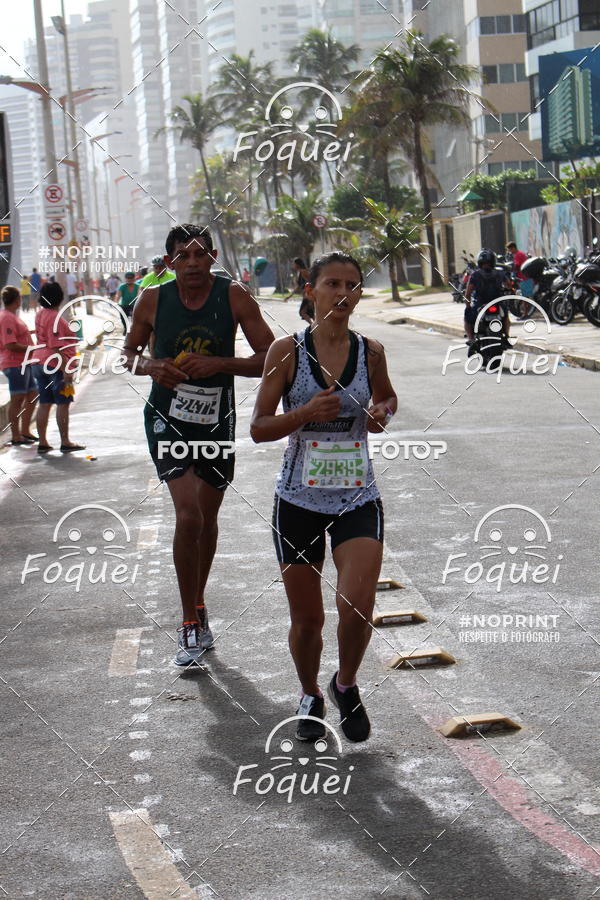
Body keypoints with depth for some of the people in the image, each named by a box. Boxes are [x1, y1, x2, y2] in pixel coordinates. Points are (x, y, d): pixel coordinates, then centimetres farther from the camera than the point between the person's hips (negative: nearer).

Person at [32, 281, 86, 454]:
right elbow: (56, 347, -22)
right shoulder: (55, 318, -18)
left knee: (44, 404, 10)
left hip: (40, 363, 8)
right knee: (63, 404, 1)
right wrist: (65, 370, -21)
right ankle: (65, 443, 5)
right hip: (55, 365, -8)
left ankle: (42, 443, 12)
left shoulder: (40, 313, 8)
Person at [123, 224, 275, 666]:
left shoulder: (234, 297, -9)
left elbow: (271, 358, -9)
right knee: (188, 517, -18)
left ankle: (198, 606, 39)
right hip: (167, 419, -2)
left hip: (217, 421, 2)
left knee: (208, 519, 15)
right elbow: (129, 352, 9)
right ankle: (192, 622, -5)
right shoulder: (153, 300, -7)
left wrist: (218, 364, -23)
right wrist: (151, 367, -14)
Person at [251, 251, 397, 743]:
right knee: (307, 618, 6)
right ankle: (310, 696, 35)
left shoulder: (371, 351, 1)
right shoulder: (288, 351, -6)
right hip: (299, 499, -1)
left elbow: (387, 397, 21)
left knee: (358, 605, -15)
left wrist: (381, 412, -2)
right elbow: (259, 428, -3)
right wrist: (307, 413, -20)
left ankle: (346, 685, 15)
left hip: (358, 499, 1)